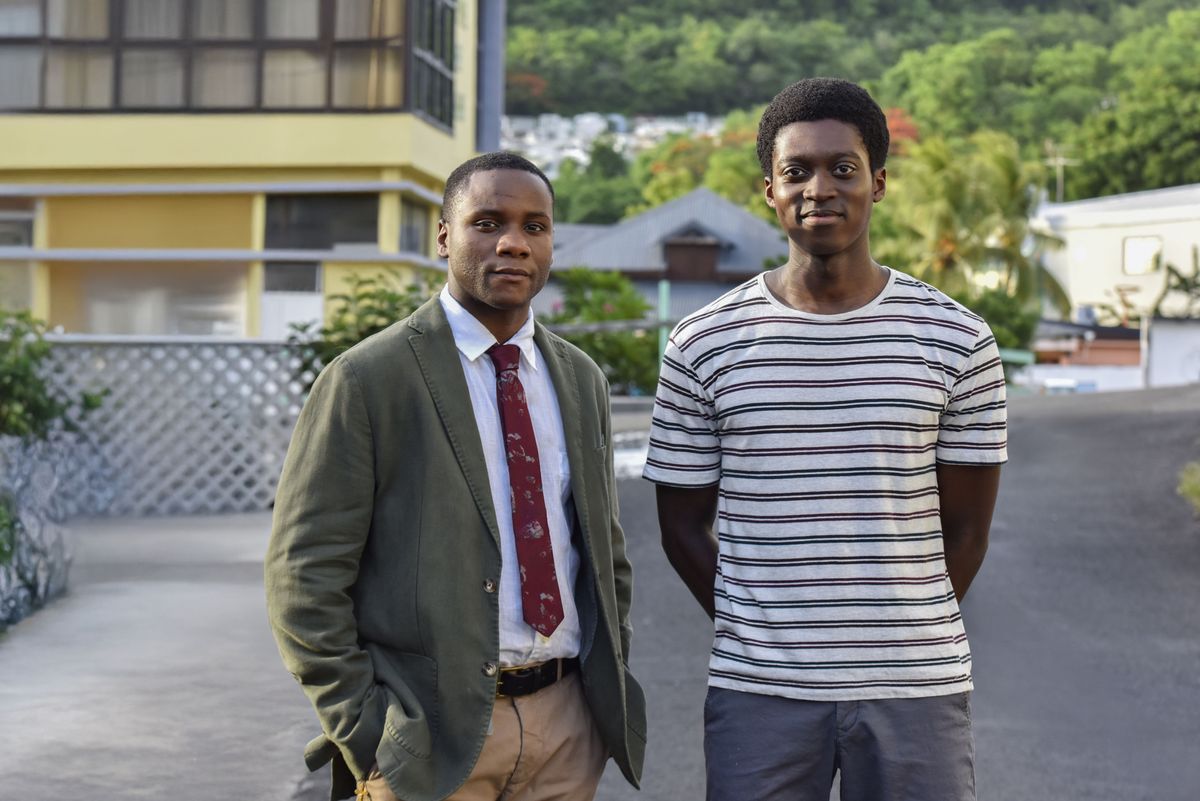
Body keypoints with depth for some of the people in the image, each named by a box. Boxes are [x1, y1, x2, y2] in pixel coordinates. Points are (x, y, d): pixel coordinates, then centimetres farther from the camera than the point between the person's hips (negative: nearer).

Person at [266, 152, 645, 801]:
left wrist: (611, 686, 9)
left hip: (568, 726, 5)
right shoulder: (366, 379, -7)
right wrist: (364, 730, -12)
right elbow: (304, 573, -9)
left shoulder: (582, 380, 11)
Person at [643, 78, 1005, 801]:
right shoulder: (704, 346, 1)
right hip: (757, 691, 0)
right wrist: (763, 635, 3)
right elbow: (684, 523, 7)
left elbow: (966, 527, 7)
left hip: (916, 688, 0)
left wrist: (905, 635, 7)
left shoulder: (957, 341, 1)